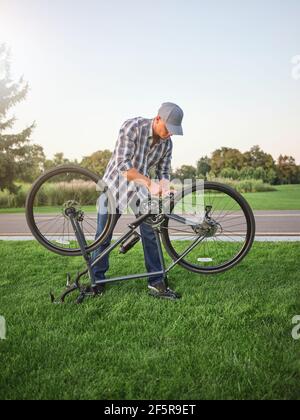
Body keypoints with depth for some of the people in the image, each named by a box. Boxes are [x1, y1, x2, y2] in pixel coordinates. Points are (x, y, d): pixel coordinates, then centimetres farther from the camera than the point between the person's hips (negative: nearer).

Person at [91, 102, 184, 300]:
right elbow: (123, 165, -32)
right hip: (114, 186, -4)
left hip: (140, 189, 4)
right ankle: (97, 279, 22)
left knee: (151, 234, -2)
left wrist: (165, 188, -24)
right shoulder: (132, 126, -24)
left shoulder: (167, 143, -7)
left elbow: (164, 171, -1)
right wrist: (150, 183, -40)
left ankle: (156, 283, 7)